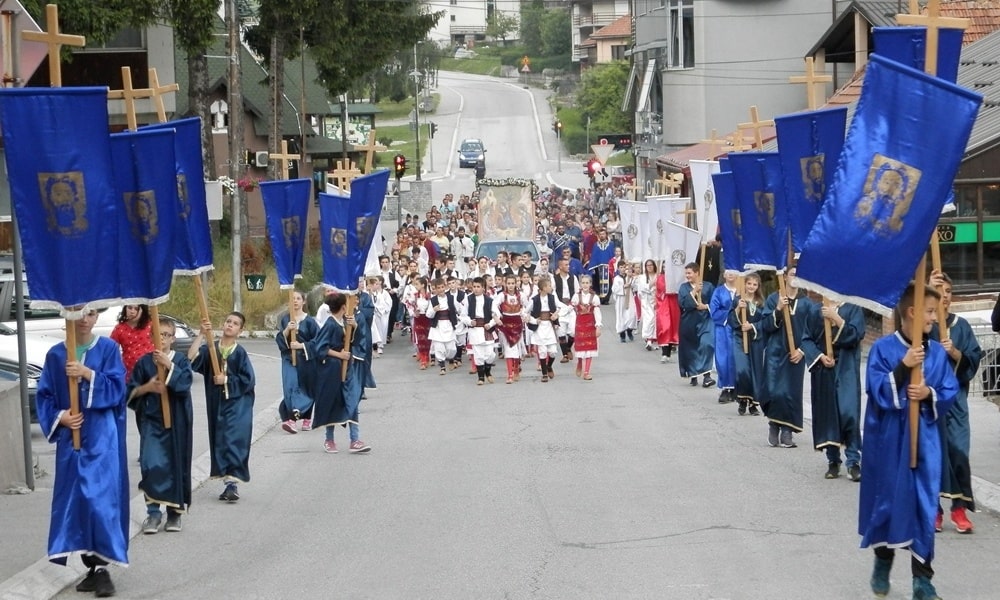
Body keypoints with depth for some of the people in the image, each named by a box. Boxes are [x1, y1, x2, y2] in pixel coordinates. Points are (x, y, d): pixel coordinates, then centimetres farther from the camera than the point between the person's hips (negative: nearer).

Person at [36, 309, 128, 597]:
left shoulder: (108, 349, 1)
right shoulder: (55, 354, 7)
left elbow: (116, 388, -7)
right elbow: (44, 395, 9)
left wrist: (88, 374, -19)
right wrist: (59, 417, -8)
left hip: (101, 437, -3)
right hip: (70, 437, 3)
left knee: (100, 497, -11)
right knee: (76, 498, 3)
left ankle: (102, 567, -9)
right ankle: (93, 567, 10)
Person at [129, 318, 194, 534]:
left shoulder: (180, 360, 3)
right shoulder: (144, 362, 4)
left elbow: (185, 382, -15)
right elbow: (131, 391, 6)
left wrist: (169, 365, -22)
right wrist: (146, 388, -11)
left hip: (176, 421, 0)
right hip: (151, 420, 0)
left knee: (176, 465, 6)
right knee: (151, 464, -11)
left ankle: (175, 512, 18)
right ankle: (153, 512, -5)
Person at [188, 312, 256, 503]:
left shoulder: (240, 353, -4)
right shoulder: (210, 349, 4)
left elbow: (248, 380, -6)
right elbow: (191, 359, -14)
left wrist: (226, 380, -11)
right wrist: (201, 335, -17)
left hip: (237, 404, -4)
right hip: (216, 404, 4)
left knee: (234, 441, -11)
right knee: (219, 441, 7)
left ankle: (233, 483, -15)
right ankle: (228, 481, 16)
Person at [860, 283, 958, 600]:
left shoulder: (937, 352, 3)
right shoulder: (883, 348, -7)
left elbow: (950, 392, 5)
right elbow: (878, 391, -14)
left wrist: (929, 393, -15)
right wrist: (903, 367, -24)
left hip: (923, 439, 3)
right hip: (888, 439, -2)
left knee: (924, 503, 0)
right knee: (887, 498, 8)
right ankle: (882, 562, 30)